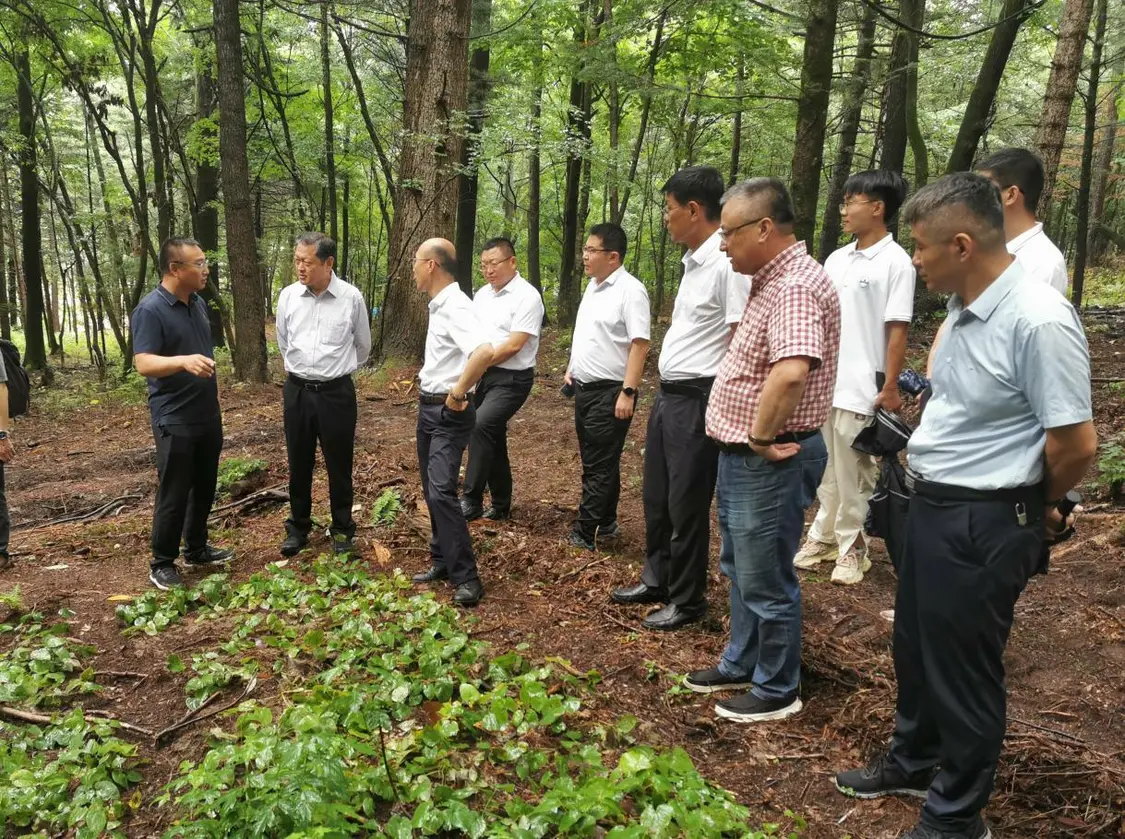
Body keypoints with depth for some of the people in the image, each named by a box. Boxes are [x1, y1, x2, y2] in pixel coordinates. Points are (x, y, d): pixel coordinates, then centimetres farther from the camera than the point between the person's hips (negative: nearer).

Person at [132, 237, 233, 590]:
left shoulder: (199, 304, 9)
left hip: (208, 416, 8)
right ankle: (162, 565, 14)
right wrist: (184, 361, -43)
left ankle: (196, 549, 32)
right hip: (175, 421, -8)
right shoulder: (150, 310, -16)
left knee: (204, 489, 16)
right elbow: (144, 363, -26)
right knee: (173, 495, 1)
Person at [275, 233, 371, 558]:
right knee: (298, 465, 11)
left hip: (336, 392, -2)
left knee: (339, 465, 8)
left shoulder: (351, 297, -8)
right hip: (297, 391, 2)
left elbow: (363, 346, 8)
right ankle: (298, 527, 26)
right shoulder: (288, 296, -2)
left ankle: (342, 529, 23)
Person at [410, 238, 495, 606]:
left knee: (441, 491, -15)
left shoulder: (455, 307, -21)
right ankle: (442, 560, 27)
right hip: (429, 408, 10)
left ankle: (466, 577, -8)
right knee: (431, 489, 15)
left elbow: (484, 351, -39)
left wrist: (458, 393, -29)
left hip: (448, 414, -10)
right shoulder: (439, 306, 10)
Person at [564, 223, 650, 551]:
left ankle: (584, 535, 4)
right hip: (584, 388, 9)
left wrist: (628, 392, -24)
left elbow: (640, 344, -21)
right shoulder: (593, 286, 12)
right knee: (595, 463, 17)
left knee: (600, 467, -1)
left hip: (609, 392, -9)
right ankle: (605, 524, 29)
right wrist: (571, 369, 18)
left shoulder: (630, 290, -16)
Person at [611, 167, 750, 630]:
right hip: (668, 395, 10)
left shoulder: (727, 263, -18)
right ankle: (657, 580, 35)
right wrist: (664, 396, 17)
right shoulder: (694, 260, 11)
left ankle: (687, 601, 19)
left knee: (686, 504, 3)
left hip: (697, 400, -9)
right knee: (657, 497, 19)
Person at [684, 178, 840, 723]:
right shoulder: (771, 279, 11)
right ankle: (741, 664, 40)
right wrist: (752, 437, 14)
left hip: (769, 462, -11)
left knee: (766, 581, 5)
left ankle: (776, 691, 22)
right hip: (740, 454, 11)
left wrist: (762, 435, -26)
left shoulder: (795, 285, -23)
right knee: (739, 569, 23)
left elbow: (791, 372, -40)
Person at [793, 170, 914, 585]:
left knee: (854, 473, 4)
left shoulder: (895, 262, -10)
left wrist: (890, 387, -14)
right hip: (823, 382, 7)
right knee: (826, 468, 15)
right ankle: (823, 535, 28)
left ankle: (851, 546, 17)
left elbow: (897, 330, -12)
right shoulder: (836, 258, 10)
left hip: (862, 388, -6)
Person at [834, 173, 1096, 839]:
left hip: (982, 524, -9)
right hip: (932, 505, 9)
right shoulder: (965, 310, 3)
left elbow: (1075, 443, -20)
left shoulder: (1038, 322, -24)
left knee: (963, 670, 8)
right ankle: (913, 764, 46)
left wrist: (1036, 509, -3)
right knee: (916, 649, 23)